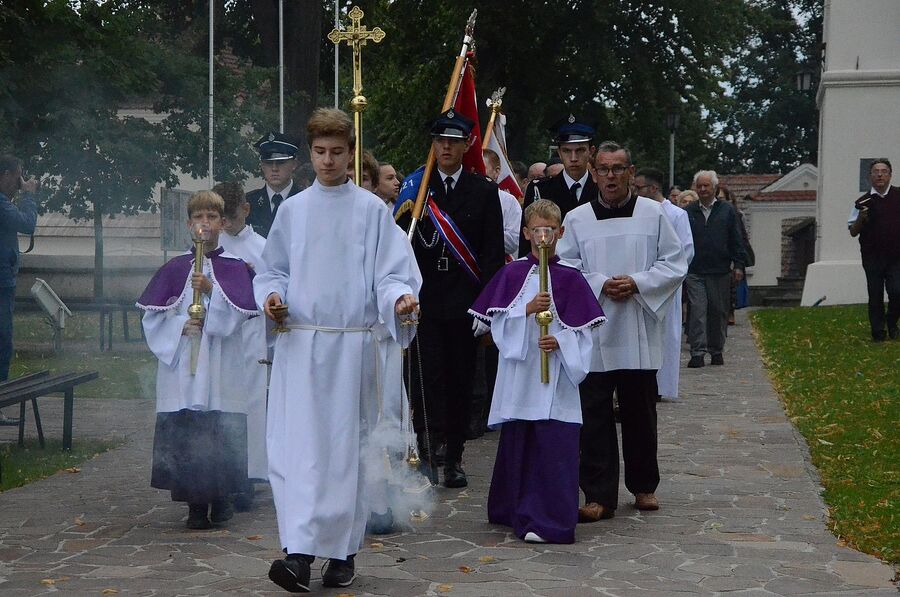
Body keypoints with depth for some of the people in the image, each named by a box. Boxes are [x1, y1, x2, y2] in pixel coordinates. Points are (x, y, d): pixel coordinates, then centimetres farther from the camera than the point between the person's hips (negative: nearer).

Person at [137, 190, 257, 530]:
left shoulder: (235, 268, 6)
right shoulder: (174, 270, 9)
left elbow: (240, 312, -6)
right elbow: (152, 317, 7)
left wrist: (211, 290, -19)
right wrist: (181, 325, -9)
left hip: (222, 366, -1)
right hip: (182, 365, 1)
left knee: (221, 434, -3)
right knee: (185, 434, -4)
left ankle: (221, 498, 14)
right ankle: (195, 502, 6)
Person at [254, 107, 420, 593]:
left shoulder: (371, 210, 3)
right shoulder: (292, 210, 11)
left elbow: (391, 272, 0)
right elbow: (273, 270, 17)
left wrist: (400, 296, -22)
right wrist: (271, 295, -4)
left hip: (350, 343, -2)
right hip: (298, 341, 2)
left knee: (344, 447, 3)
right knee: (296, 445, -8)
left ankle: (342, 553, 14)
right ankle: (299, 553, -11)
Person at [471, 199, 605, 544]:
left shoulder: (570, 278, 3)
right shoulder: (512, 274, 6)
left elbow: (581, 331, 2)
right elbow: (498, 322, 0)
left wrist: (559, 341, -16)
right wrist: (528, 308, -14)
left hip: (556, 374, -1)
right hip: (519, 372, 1)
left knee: (554, 446, -7)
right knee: (517, 442, 8)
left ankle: (549, 521, -3)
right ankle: (516, 511, 24)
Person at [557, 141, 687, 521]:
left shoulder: (653, 214, 4)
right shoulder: (576, 219, 4)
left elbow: (675, 265, 3)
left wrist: (637, 282, -12)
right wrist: (600, 284, -12)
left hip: (639, 332, 0)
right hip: (592, 333, 0)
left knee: (640, 413, 9)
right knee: (594, 416, -3)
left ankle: (644, 485, 26)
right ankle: (599, 495, 2)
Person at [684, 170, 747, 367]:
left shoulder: (727, 211, 7)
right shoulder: (688, 212, 7)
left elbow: (736, 240, 7)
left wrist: (738, 265, 1)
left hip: (720, 271, 1)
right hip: (694, 272, 0)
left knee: (718, 312, 7)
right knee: (697, 310, -8)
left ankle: (717, 351, 18)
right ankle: (698, 352, -8)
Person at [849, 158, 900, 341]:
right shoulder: (863, 202, 3)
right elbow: (853, 232, 5)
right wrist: (861, 218, -12)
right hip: (872, 258, 1)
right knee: (875, 297, 5)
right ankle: (878, 333, 16)